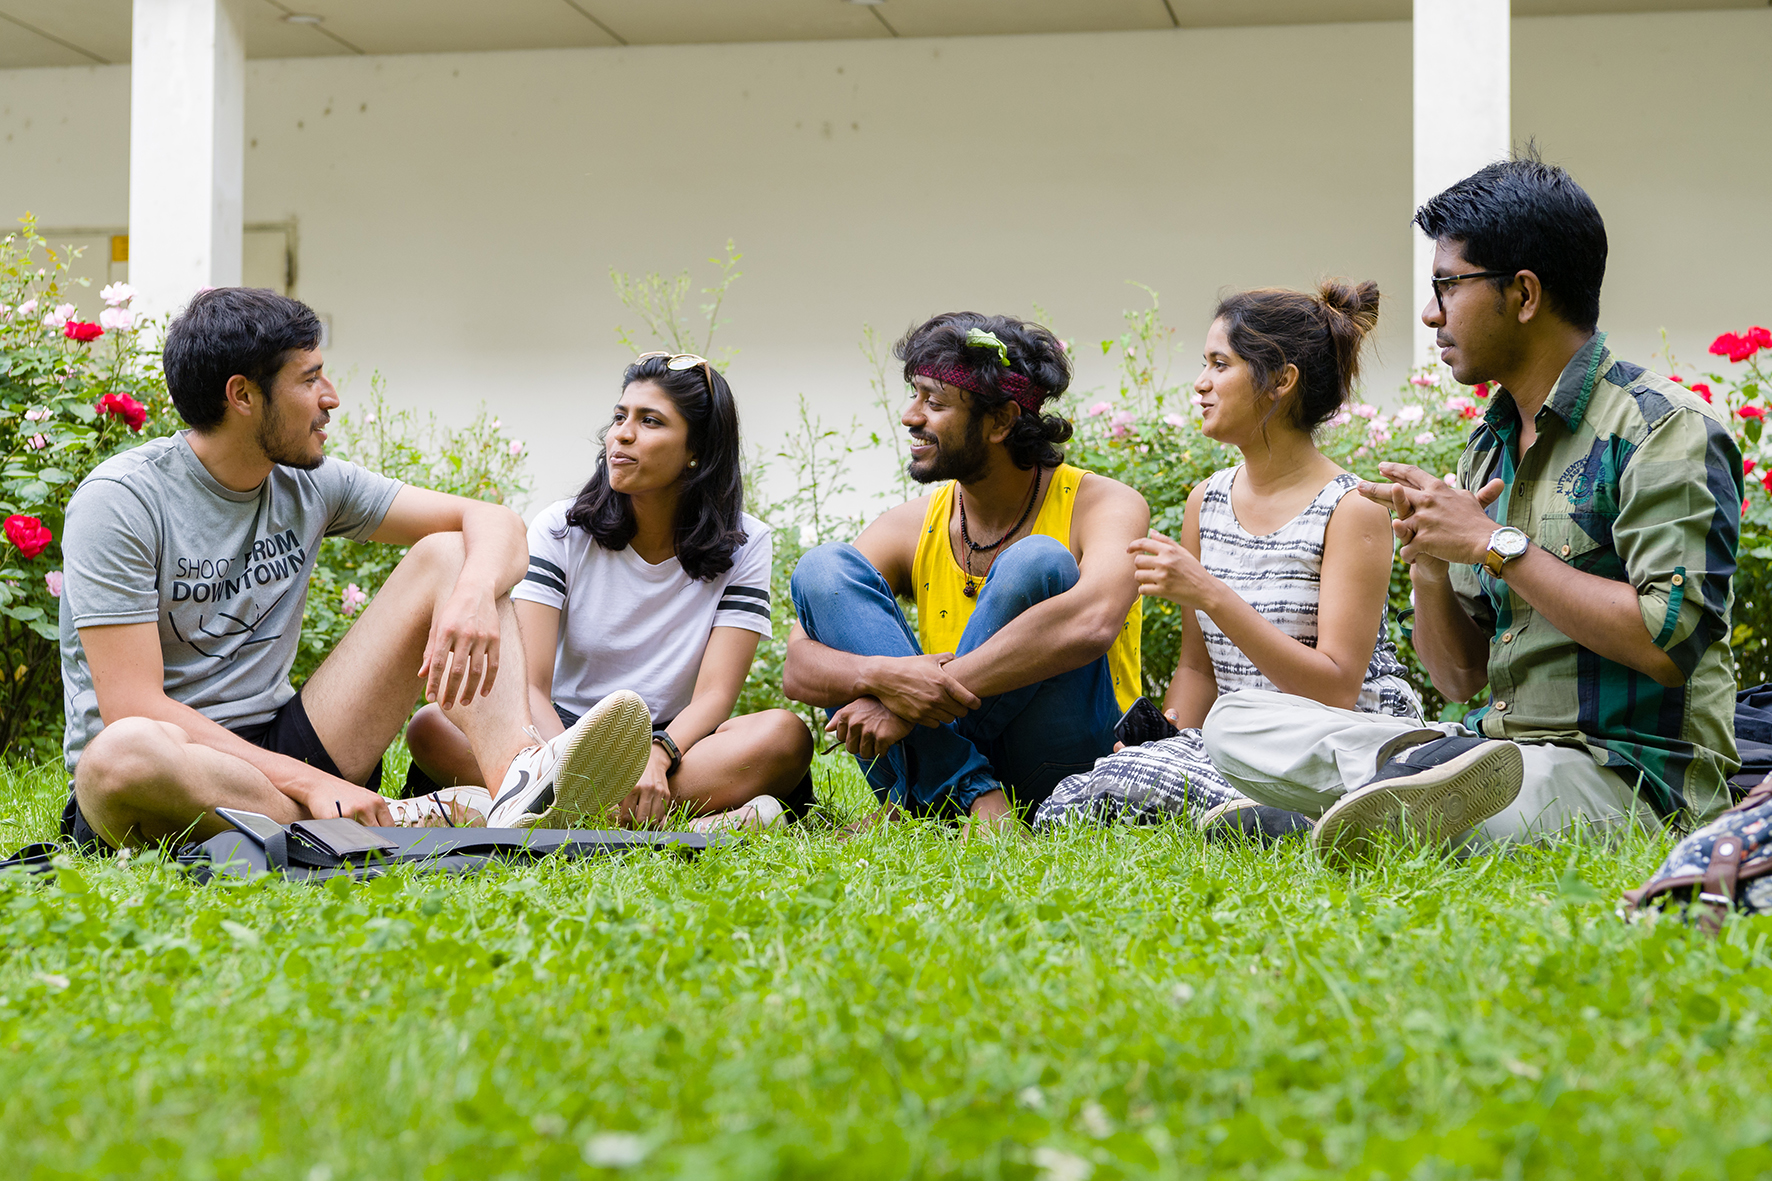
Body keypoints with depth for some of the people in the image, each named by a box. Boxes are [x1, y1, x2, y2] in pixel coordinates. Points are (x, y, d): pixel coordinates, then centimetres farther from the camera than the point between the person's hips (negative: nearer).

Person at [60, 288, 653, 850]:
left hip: (278, 745, 6)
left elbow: (494, 520, 4)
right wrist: (307, 782, -27)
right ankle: (399, 822, -33)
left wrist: (474, 596, -21)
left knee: (446, 554, -4)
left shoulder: (311, 484, 6)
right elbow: (132, 708, -20)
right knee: (125, 752, -43)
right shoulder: (121, 500, -12)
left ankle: (518, 777, -31)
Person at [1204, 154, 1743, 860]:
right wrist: (1429, 570, -4)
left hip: (1630, 770, -9)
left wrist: (1497, 544, -13)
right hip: (1494, 742, 9)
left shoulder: (1666, 430, -6)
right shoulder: (1488, 446, 18)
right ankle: (1425, 766, -22)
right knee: (1234, 722, -4)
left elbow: (1668, 645, -20)